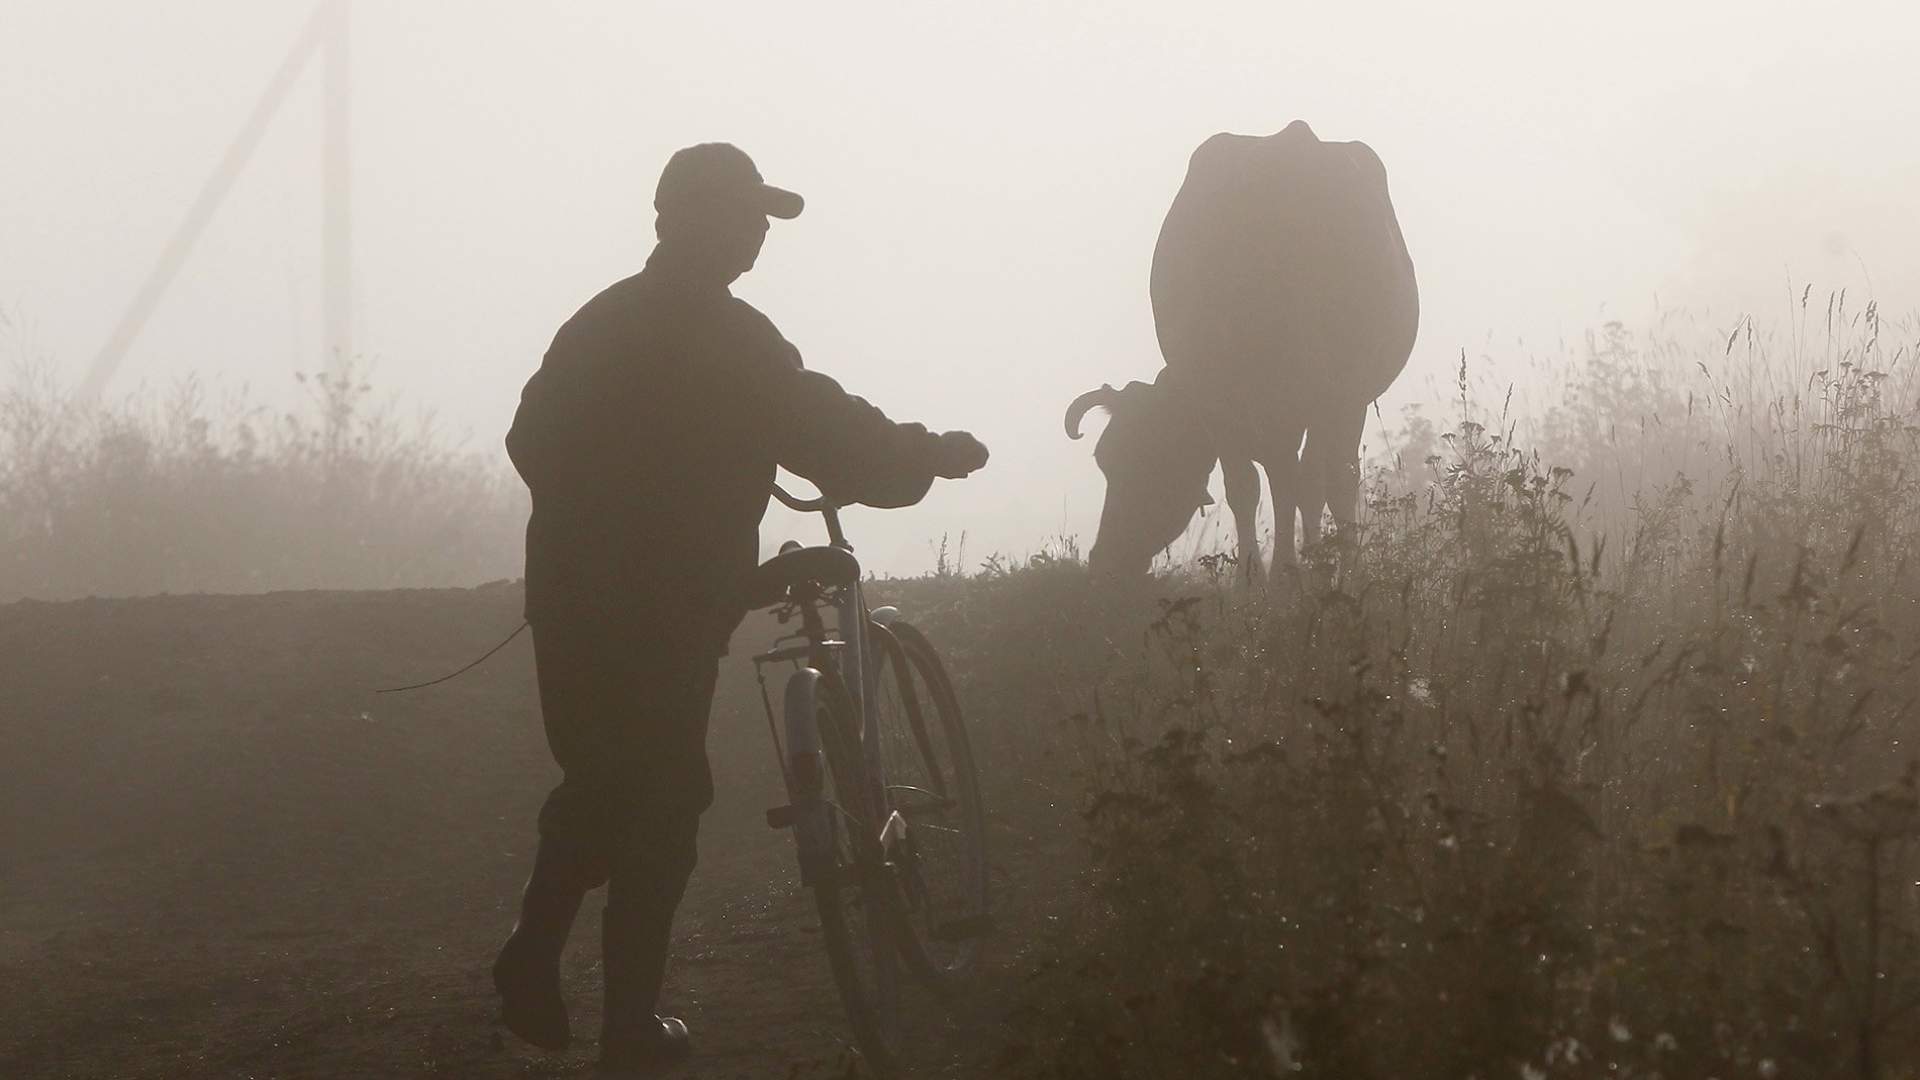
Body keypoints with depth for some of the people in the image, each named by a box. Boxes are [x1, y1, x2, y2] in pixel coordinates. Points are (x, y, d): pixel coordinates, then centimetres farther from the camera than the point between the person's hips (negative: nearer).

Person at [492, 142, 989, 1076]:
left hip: (571, 590, 7)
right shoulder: (727, 336, -13)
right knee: (661, 801, 3)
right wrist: (935, 455, 0)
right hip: (664, 607, -7)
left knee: (596, 782, 21)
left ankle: (532, 962, 9)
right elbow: (832, 438, -15)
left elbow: (532, 437, 18)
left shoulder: (601, 322, 10)